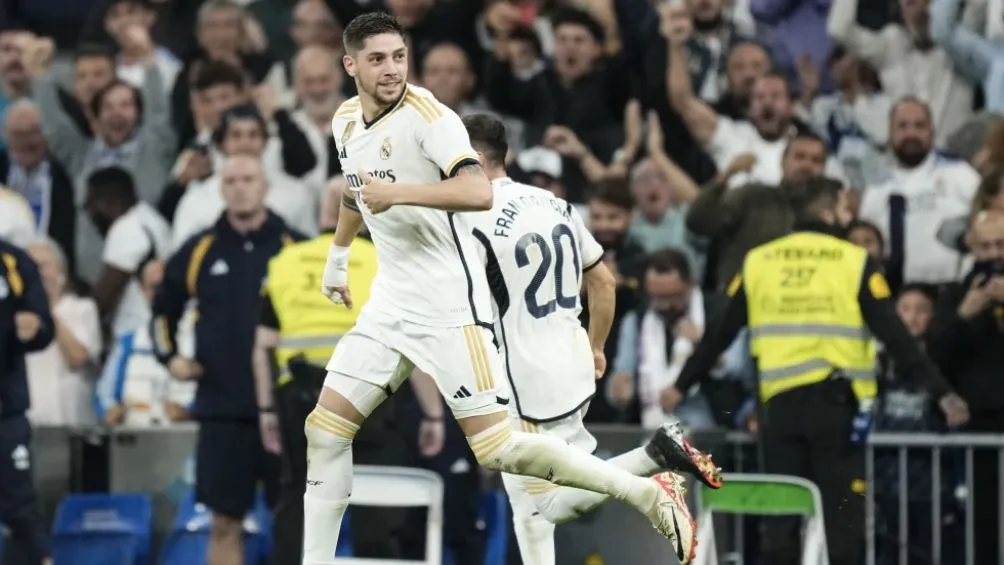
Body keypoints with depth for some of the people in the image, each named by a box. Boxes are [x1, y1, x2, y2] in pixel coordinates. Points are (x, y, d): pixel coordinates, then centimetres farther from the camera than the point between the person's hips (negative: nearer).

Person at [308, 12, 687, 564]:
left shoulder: (427, 115, -16)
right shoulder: (346, 121, 8)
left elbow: (478, 192, -31)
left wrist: (398, 192, -33)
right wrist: (336, 257, 43)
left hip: (448, 306, -8)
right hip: (391, 301, 8)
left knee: (495, 447, -12)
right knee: (324, 430, 3)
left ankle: (643, 492, -4)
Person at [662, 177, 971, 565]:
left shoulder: (757, 263, 8)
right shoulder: (854, 262, -1)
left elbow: (719, 334, 12)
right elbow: (894, 335, -7)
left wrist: (683, 384, 23)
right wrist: (939, 391, -5)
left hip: (780, 402, 3)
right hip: (836, 400, -3)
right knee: (841, 513, 1)